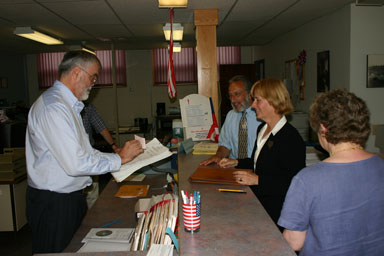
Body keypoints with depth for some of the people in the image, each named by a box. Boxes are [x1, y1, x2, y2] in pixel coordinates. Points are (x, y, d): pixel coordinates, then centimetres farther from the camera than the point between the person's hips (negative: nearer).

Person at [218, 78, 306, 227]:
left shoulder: (291, 138, -17)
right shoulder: (262, 129, 12)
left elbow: (295, 182, -20)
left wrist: (258, 180, -21)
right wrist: (236, 163, 13)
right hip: (257, 198, 8)